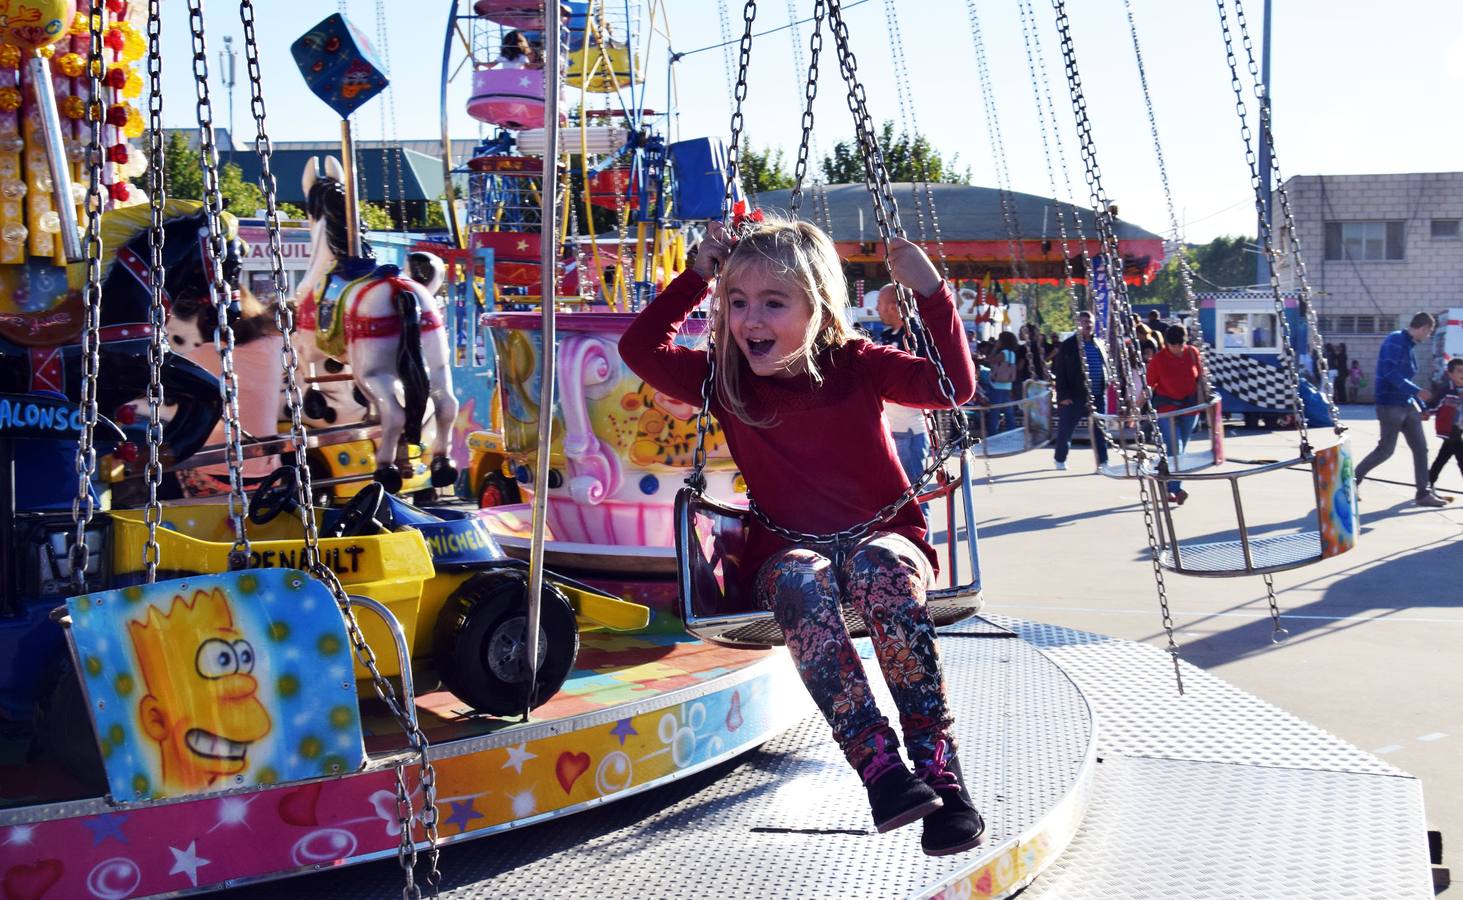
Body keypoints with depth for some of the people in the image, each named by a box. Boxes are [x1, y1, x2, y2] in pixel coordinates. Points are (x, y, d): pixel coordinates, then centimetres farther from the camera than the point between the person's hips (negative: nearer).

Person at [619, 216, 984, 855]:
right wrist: (697, 278, 1)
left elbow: (956, 386, -1)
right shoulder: (726, 380, 7)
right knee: (801, 582, -37)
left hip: (886, 535, -1)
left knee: (879, 567, -38)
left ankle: (939, 767, -41)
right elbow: (641, 349, 6)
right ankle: (879, 766, -44)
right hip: (786, 551, 1)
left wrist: (930, 293, -10)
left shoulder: (857, 365, 3)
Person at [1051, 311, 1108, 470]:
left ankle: (1103, 461, 6)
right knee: (1065, 429, 5)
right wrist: (1063, 395, -12)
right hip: (1075, 396, -4)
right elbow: (1059, 372, -6)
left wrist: (1105, 388, 9)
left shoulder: (1099, 345, 11)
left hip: (1098, 396, 4)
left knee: (1099, 430, 2)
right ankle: (1060, 460, 22)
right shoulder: (1067, 346, -4)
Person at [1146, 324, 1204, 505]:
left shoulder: (1192, 353, -3)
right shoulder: (1158, 359, -12)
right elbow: (1149, 386, -9)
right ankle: (1177, 489, -19)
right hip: (1166, 408, -4)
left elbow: (1200, 378, 8)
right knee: (1174, 449, -15)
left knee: (1180, 449, 10)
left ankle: (1169, 488, 20)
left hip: (1190, 407, 4)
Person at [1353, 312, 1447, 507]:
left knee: (1420, 448, 5)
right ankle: (1354, 479, 10)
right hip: (1391, 405, -9)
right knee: (1385, 450, -6)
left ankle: (1424, 493, 8)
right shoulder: (1395, 340, -12)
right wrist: (1417, 391, -27)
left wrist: (1421, 407, 23)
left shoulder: (1407, 345, 16)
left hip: (1407, 405, 9)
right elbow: (1390, 373, -24)